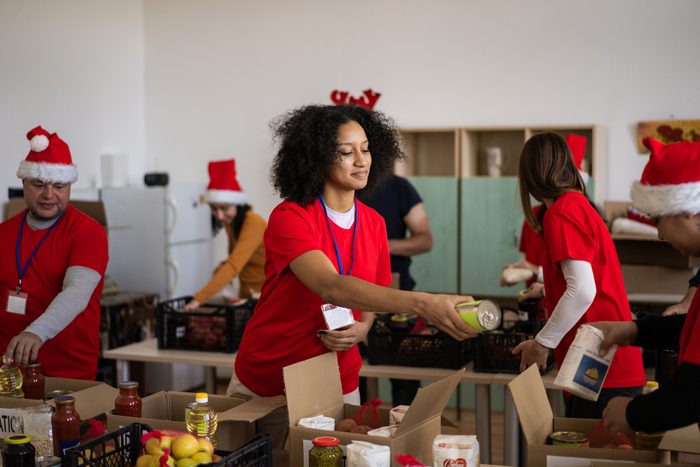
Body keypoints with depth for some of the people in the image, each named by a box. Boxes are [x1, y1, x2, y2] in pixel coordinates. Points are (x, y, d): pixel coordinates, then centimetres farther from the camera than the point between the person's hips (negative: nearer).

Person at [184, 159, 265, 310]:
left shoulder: (253, 224, -24)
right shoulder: (230, 221, 0)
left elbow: (234, 266, -35)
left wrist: (199, 299, -40)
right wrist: (225, 265, -9)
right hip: (247, 292, 7)